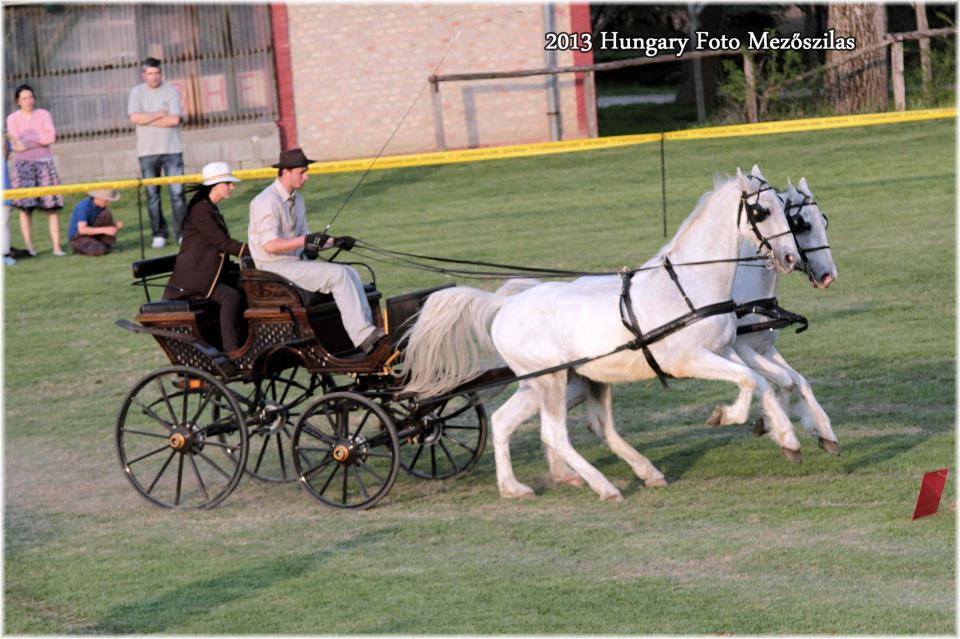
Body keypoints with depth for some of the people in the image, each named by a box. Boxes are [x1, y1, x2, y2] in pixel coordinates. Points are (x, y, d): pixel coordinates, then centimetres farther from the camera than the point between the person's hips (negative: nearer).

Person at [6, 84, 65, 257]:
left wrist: (27, 141, -10)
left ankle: (57, 247, -7)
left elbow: (51, 137, -6)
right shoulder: (13, 118, 4)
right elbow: (15, 145, -7)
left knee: (51, 207, -5)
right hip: (23, 164, -1)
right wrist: (40, 140, -11)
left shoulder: (43, 114, 9)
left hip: (44, 163, 1)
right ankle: (29, 247, -8)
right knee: (26, 207, -8)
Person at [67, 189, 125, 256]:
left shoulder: (101, 206, 0)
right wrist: (104, 230, -33)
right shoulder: (84, 206, -23)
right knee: (99, 250, -35)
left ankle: (107, 245, -9)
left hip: (92, 235, 6)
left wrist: (116, 225, -15)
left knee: (106, 214, -12)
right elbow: (82, 230, -31)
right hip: (78, 238, -6)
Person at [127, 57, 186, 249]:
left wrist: (147, 119, -7)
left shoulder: (171, 91, 3)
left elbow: (175, 119, -9)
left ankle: (182, 233, -3)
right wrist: (160, 114, -7)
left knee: (177, 193, -6)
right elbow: (135, 117, -9)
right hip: (147, 152, 1)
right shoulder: (137, 93, 7)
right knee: (152, 195, 2)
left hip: (172, 150, -1)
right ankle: (159, 234, 8)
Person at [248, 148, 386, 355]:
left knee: (350, 273, -7)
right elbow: (270, 245, -22)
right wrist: (305, 240, -30)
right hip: (274, 267, -9)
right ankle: (363, 337, -27)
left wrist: (334, 242, 2)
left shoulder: (296, 199, 17)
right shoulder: (268, 201, -13)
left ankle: (368, 332, -17)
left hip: (295, 262, 9)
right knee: (337, 274, -22)